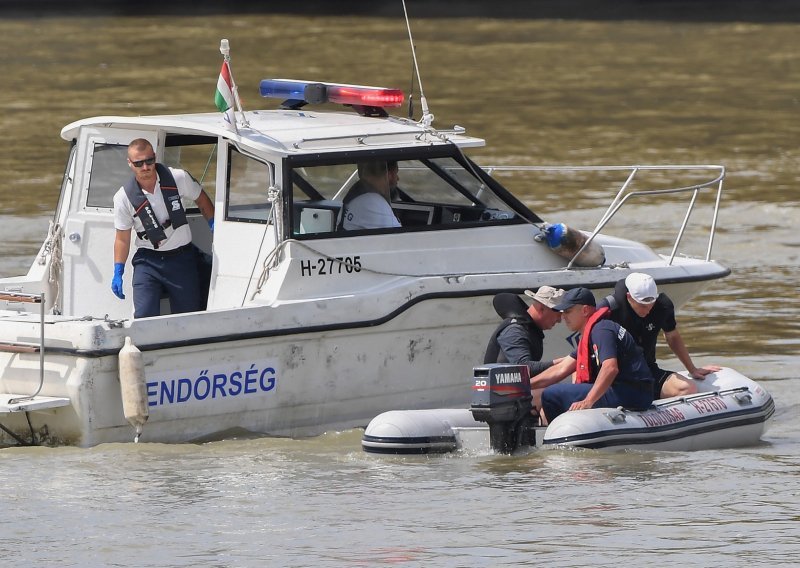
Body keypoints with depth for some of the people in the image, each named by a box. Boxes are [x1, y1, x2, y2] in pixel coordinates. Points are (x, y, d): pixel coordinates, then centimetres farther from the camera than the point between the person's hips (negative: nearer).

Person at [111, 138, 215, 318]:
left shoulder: (178, 178, -8)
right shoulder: (124, 197, -9)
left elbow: (201, 199, 12)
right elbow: (122, 238, 0)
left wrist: (214, 225, 8)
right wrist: (118, 273, -3)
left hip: (182, 258, 1)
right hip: (147, 261, -1)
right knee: (144, 316, -15)